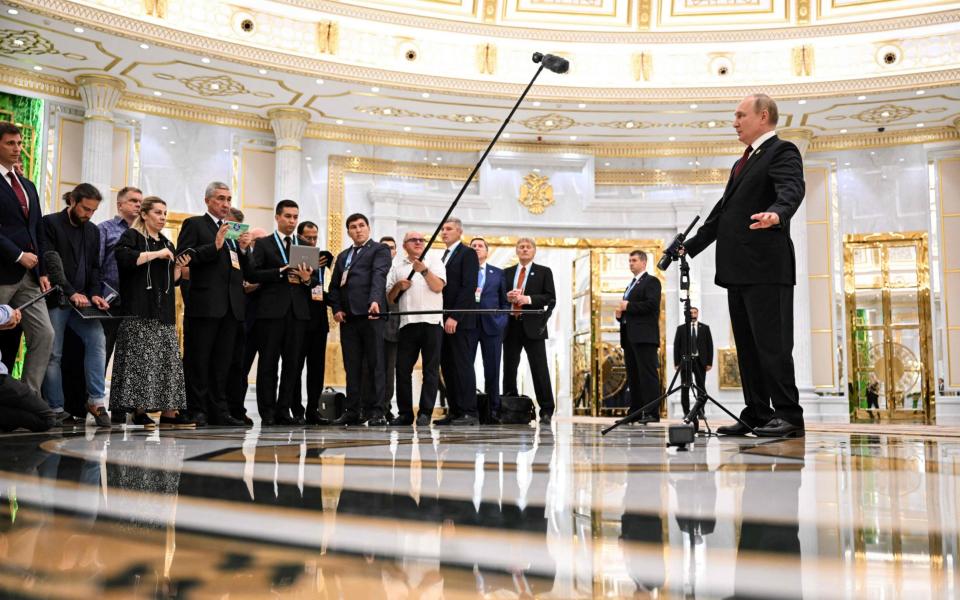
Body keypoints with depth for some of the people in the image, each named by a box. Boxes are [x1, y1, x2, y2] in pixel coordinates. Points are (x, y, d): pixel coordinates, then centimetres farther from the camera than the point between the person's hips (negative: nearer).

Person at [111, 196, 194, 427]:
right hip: (139, 312, -6)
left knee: (168, 358, 1)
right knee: (140, 358, -9)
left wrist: (179, 266, 4)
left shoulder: (166, 243, 22)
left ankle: (169, 412, 0)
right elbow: (124, 257, -19)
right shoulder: (132, 236, 3)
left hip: (164, 312, 7)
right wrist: (156, 254, -15)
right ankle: (139, 410, -5)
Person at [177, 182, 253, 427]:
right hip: (204, 303, -6)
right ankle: (196, 411, 1)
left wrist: (244, 249, -1)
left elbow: (245, 269, 18)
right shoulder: (194, 224, 4)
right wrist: (215, 246, -17)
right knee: (198, 359, -2)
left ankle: (219, 411, 12)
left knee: (222, 361, 8)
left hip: (231, 305, 6)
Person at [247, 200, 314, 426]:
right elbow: (253, 274, -5)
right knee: (269, 363, -1)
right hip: (272, 310, -4)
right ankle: (267, 413, 3)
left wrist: (307, 279, -8)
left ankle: (284, 411, 10)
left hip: (298, 311, 4)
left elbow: (314, 278, 15)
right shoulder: (264, 245, 7)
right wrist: (281, 273, -13)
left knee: (293, 363, 3)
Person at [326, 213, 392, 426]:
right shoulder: (342, 256, 24)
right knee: (351, 366, 5)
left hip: (370, 314, -6)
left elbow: (378, 276, -12)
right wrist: (336, 308, 3)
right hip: (348, 316, 6)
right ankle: (352, 411, 8)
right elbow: (334, 286, 21)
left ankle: (375, 412, -3)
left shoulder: (380, 250, 5)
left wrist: (375, 300, -28)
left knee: (375, 364, -4)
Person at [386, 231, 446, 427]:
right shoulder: (397, 265, 17)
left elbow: (438, 286, -4)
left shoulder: (433, 260, 11)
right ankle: (405, 413, 8)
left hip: (431, 321, -3)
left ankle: (425, 413, 1)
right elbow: (389, 297, 17)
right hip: (407, 322, 3)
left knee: (430, 369, -2)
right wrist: (398, 286, -3)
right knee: (402, 368, 1)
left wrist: (424, 270, -18)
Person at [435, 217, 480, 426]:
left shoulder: (468, 253, -3)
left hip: (459, 320, -8)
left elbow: (469, 287, -13)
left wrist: (454, 316, -19)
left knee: (462, 365, -8)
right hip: (443, 319, 8)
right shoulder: (444, 256, 22)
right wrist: (441, 317, 7)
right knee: (447, 366, 6)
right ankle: (454, 412, 9)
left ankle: (469, 413, -6)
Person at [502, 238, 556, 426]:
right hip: (511, 325, 3)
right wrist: (507, 297, -8)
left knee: (540, 369, -5)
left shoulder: (544, 272, 8)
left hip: (533, 326, -3)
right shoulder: (507, 273, 17)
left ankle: (546, 412, -2)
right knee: (509, 368, 5)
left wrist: (529, 299, -14)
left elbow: (550, 298, -1)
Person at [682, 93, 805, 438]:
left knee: (772, 342, -8)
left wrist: (776, 213, -45)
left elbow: (792, 189, -23)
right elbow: (724, 209, 30)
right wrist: (691, 246, 30)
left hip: (765, 267, -9)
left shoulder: (782, 152, -3)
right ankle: (756, 415, 14)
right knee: (747, 345, 9)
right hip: (739, 269, 9)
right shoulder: (744, 161, 25)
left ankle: (788, 416, -3)